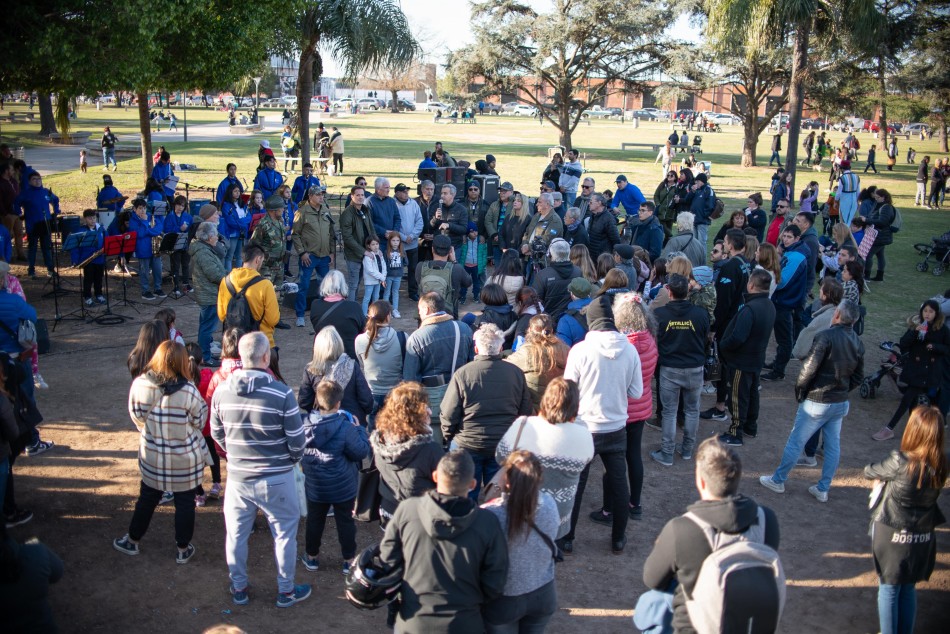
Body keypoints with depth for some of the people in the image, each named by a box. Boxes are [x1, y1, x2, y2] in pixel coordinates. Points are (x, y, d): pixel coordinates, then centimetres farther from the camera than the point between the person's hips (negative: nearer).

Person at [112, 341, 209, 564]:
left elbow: (136, 416, 0)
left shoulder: (139, 384, -16)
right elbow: (200, 421, -11)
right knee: (185, 503, 15)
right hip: (185, 459, -3)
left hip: (151, 456, 3)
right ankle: (183, 549, 29)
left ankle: (132, 541, 41)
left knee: (147, 498, 24)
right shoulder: (188, 391, -25)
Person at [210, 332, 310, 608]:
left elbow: (216, 432, 5)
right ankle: (286, 590, 30)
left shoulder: (222, 390, -9)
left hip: (237, 477, 4)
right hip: (276, 479, -3)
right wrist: (292, 458, 8)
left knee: (236, 534, 21)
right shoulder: (281, 393, -21)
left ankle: (238, 589, 38)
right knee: (285, 534, 16)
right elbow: (297, 440, -14)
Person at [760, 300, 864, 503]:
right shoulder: (858, 343, 4)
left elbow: (810, 367, -22)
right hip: (841, 403, 7)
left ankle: (777, 480, 18)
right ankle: (823, 489, 23)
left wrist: (799, 389, -7)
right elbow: (858, 376, 11)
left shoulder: (826, 336, -20)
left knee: (795, 441, 6)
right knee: (833, 446, 13)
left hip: (817, 402, -7)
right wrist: (841, 390, 16)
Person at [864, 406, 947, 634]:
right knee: (909, 589, 21)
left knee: (888, 589, 13)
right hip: (923, 538, 4)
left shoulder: (900, 462, -24)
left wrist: (882, 478, 13)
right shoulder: (940, 465, -10)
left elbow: (869, 472, -8)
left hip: (892, 535, -4)